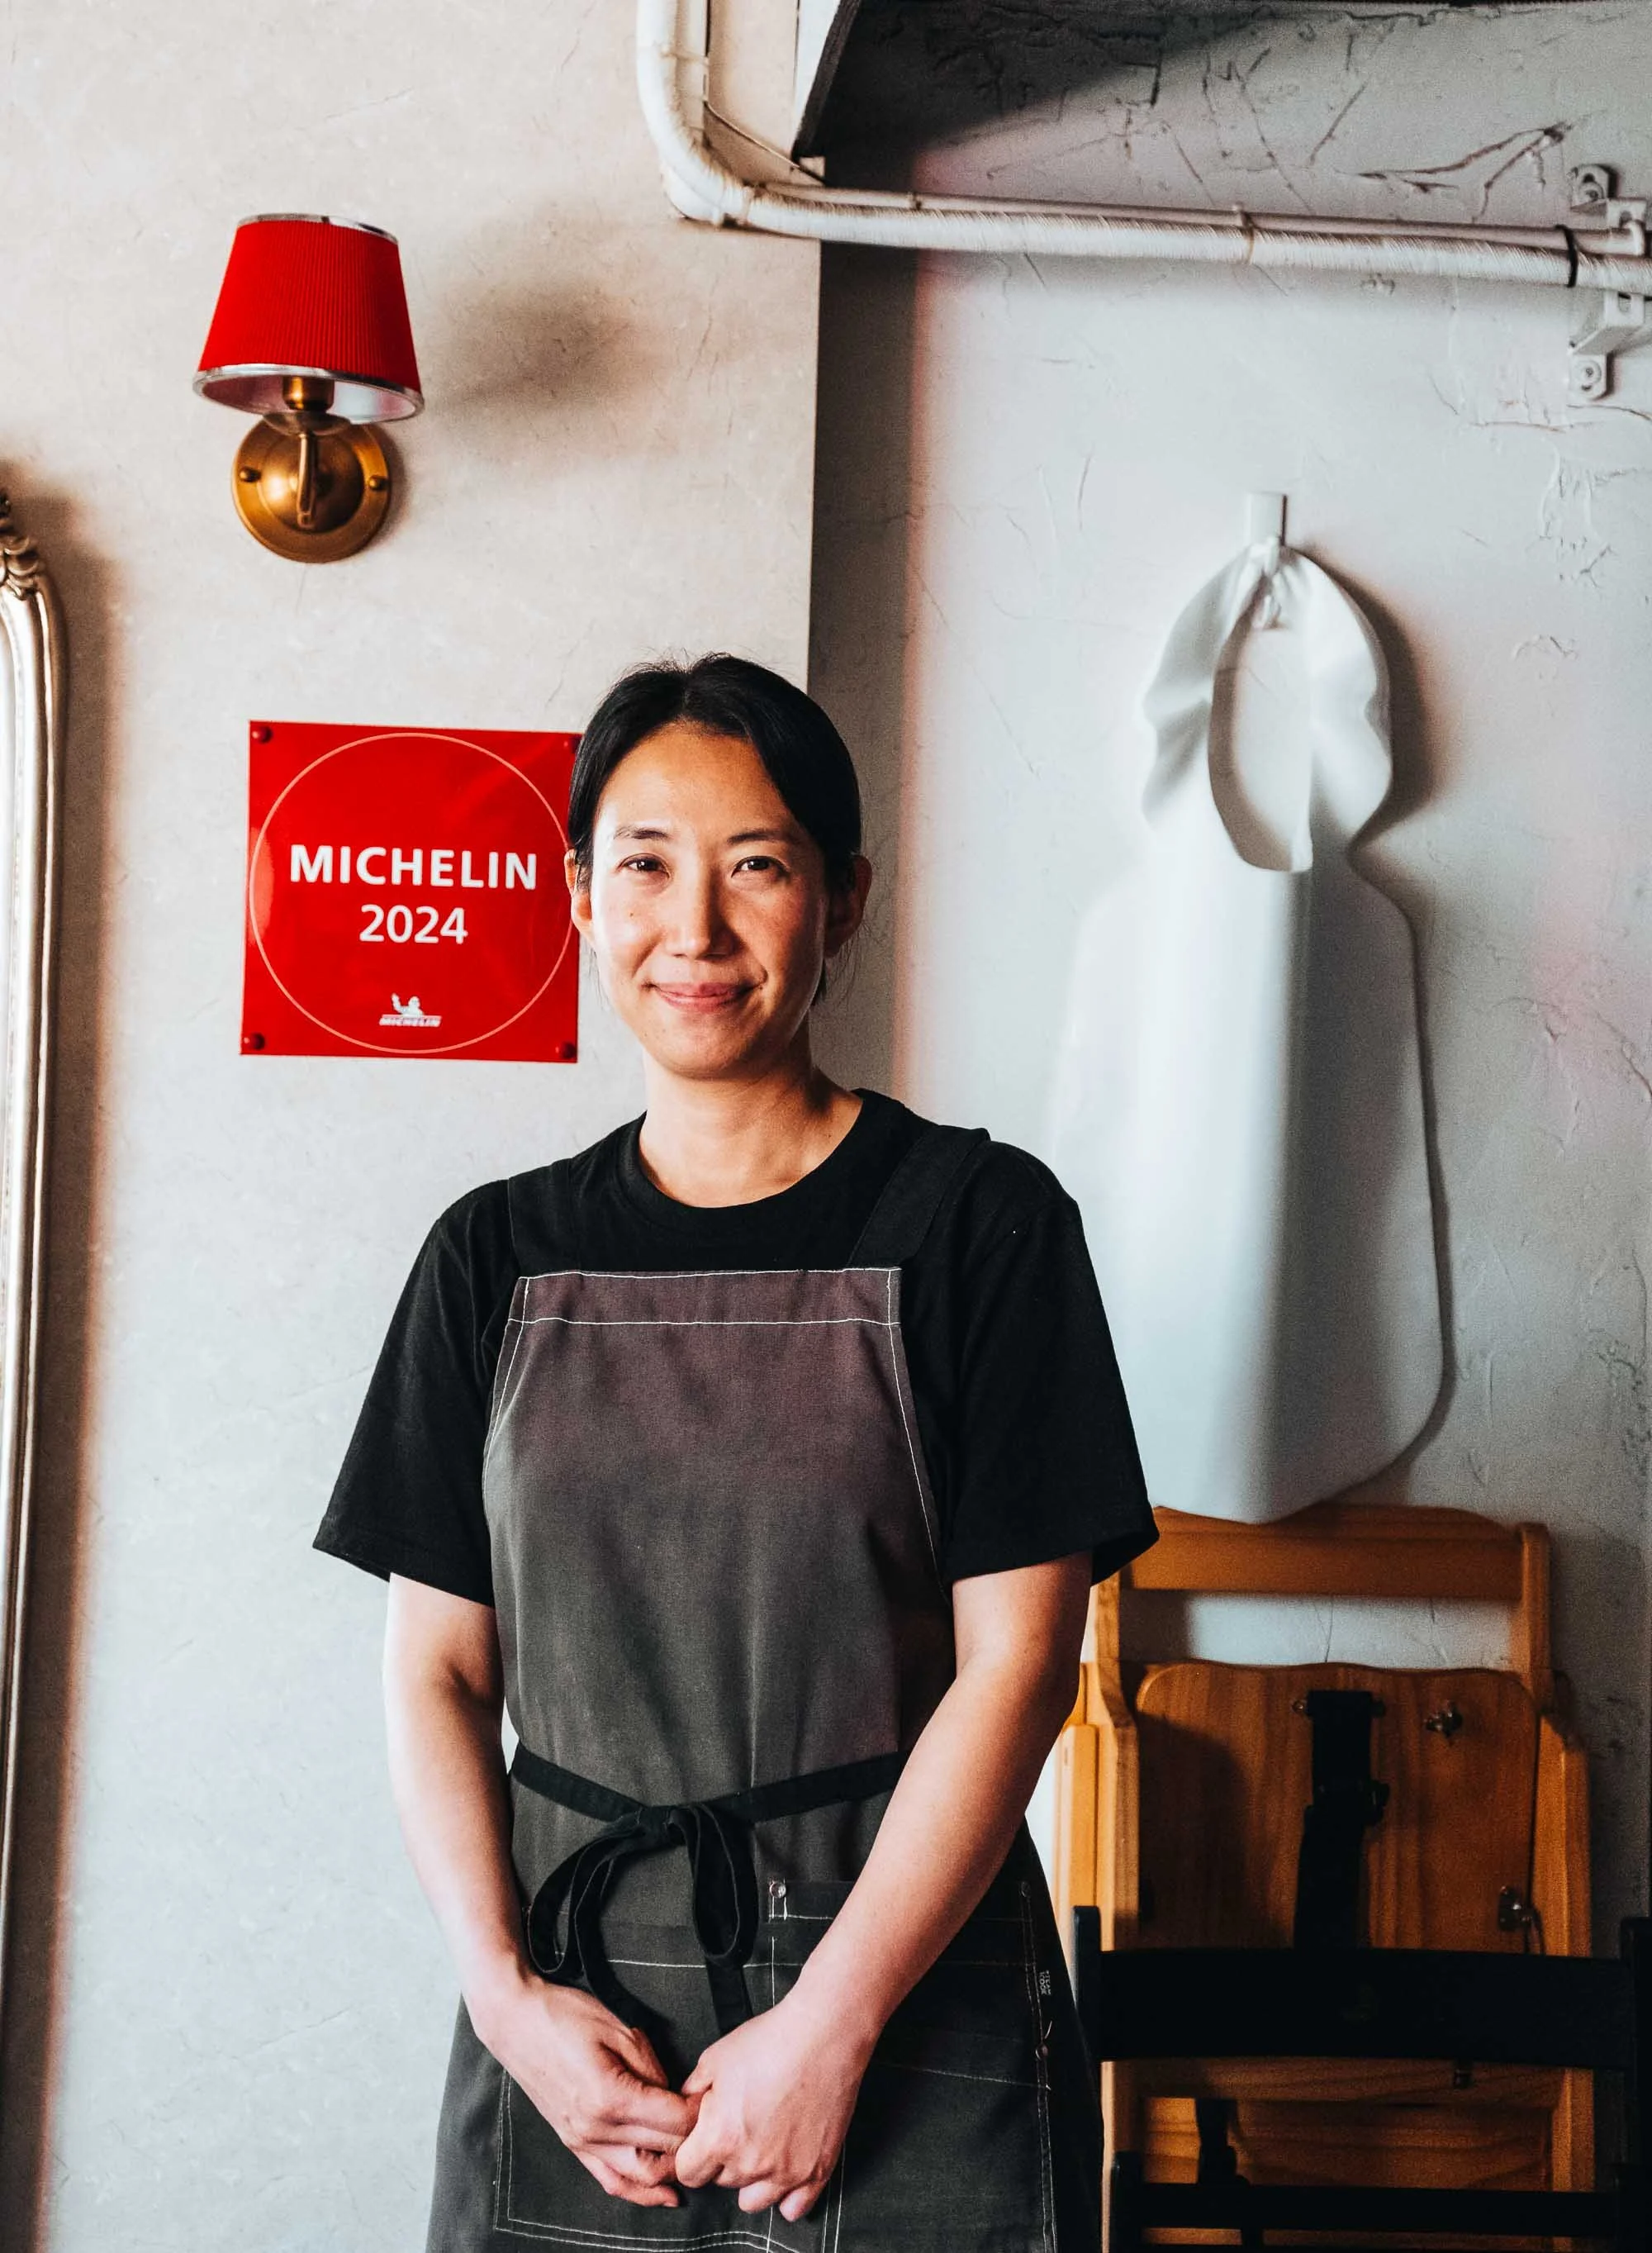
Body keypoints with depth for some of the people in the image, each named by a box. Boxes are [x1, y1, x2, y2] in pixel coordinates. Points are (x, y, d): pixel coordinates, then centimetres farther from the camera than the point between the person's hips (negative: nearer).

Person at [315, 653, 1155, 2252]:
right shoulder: (499, 1254, 5)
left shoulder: (977, 1221, -5)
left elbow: (1015, 1660, -9)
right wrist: (507, 1995, -7)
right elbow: (437, 1663, 5)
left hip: (907, 1992, -2)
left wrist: (828, 2023, -13)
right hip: (568, 2016, 3)